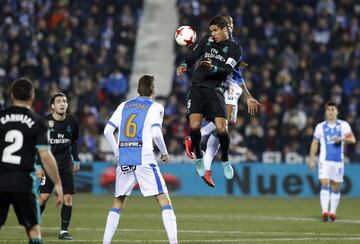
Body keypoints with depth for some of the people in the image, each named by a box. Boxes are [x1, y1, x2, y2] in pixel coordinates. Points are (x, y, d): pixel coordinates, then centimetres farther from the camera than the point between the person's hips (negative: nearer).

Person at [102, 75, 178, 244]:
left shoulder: (123, 106, 16)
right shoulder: (155, 107, 3)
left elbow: (107, 131, 10)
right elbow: (156, 133, -11)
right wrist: (164, 153, 3)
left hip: (124, 161, 4)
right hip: (144, 160, -4)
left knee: (118, 203, 15)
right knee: (164, 199, -2)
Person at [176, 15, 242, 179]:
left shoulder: (234, 48, 5)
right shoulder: (206, 42, 15)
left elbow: (227, 70, -8)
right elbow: (192, 57, 9)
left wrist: (213, 68, -28)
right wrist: (184, 65, -14)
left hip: (215, 90, -2)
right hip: (197, 87, 2)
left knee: (221, 128, -15)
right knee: (194, 126, -17)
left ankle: (225, 160, 12)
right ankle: (198, 156, 10)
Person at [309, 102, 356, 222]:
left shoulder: (343, 125, 2)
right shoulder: (320, 127, 5)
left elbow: (352, 140, -6)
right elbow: (315, 143, 13)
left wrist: (342, 139, -25)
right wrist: (311, 159, 10)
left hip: (338, 161, 1)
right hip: (325, 160, -1)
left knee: (336, 187, 5)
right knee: (325, 184, -15)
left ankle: (332, 212, 15)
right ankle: (325, 211, -21)